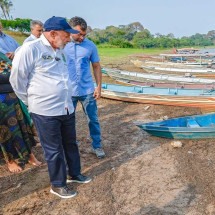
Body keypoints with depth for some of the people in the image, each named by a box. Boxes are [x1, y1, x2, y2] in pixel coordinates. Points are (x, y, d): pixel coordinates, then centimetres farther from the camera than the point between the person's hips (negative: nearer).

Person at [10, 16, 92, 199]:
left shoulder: (61, 51, 9)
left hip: (67, 109, 7)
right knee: (54, 150, 6)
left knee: (71, 144, 19)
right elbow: (17, 80, -8)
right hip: (45, 112, -7)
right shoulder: (30, 49, -15)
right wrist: (33, 102, 2)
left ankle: (74, 174, 40)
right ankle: (57, 185, 26)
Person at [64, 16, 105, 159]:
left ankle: (97, 146, 28)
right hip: (68, 91, 0)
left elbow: (96, 66, 5)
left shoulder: (90, 45, -3)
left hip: (88, 90, 1)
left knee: (93, 120, 11)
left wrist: (99, 86, 1)